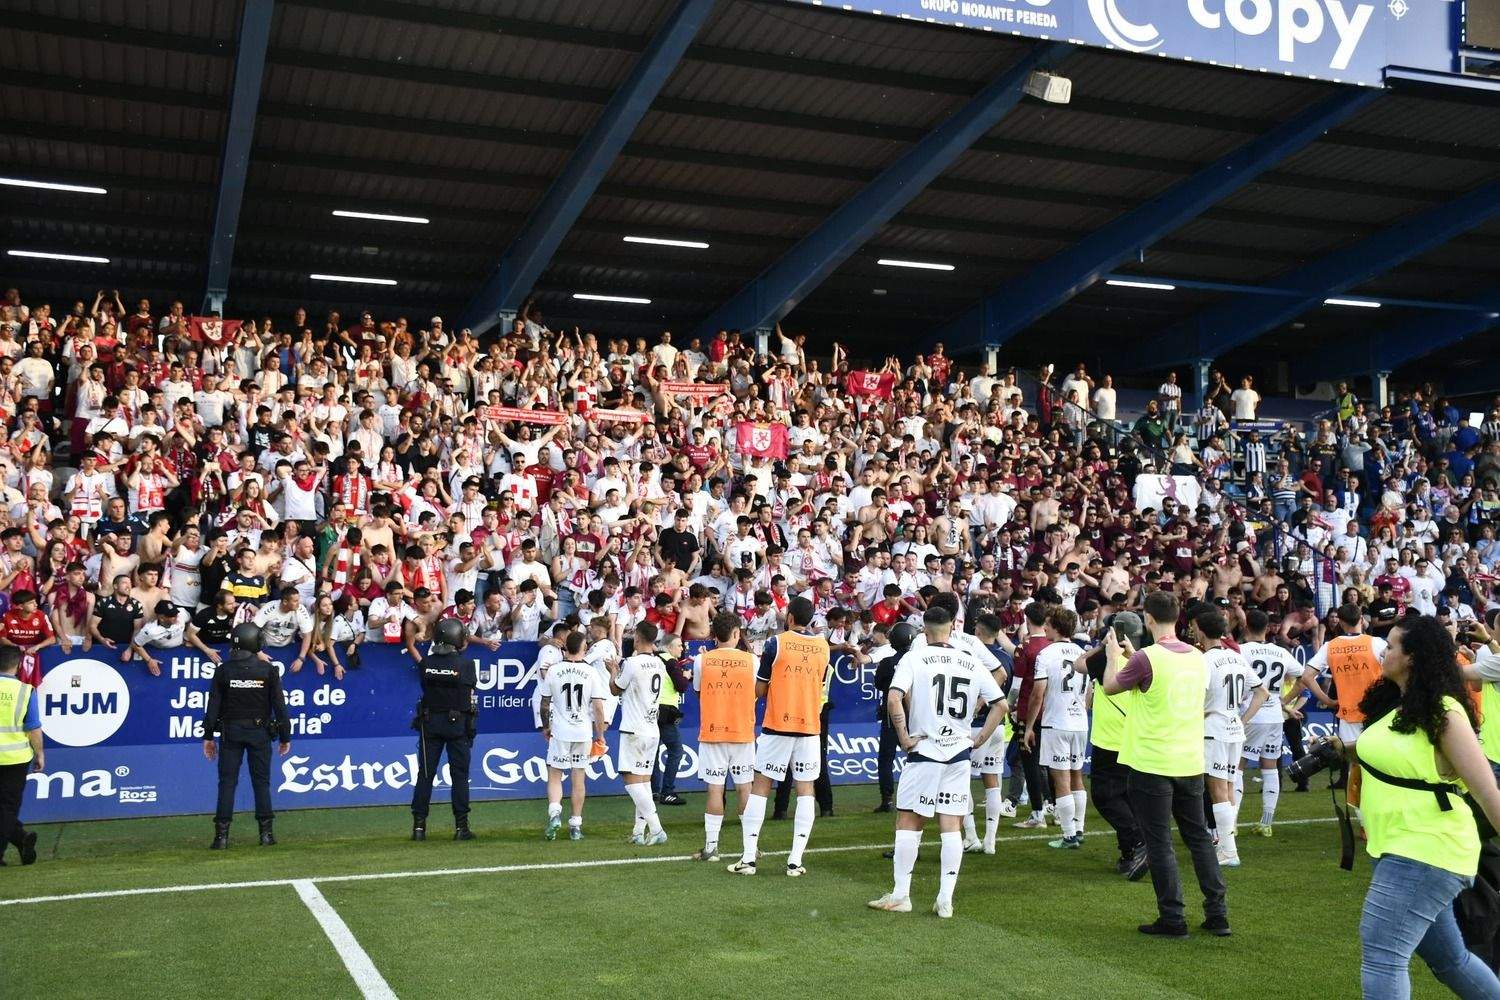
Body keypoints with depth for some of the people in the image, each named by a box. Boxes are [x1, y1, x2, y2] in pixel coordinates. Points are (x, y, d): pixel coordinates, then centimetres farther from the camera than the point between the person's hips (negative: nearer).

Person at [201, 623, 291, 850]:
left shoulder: (223, 670, -2)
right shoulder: (268, 670, -4)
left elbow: (213, 706, -1)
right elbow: (279, 705, -2)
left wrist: (208, 737, 6)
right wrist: (285, 736, 5)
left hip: (230, 732, 0)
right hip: (260, 732, 0)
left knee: (227, 782, 3)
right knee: (261, 781, 6)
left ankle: (221, 835, 0)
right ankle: (266, 832, 6)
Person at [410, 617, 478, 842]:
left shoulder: (425, 663, -5)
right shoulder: (466, 663, -12)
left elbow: (425, 686, 6)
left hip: (429, 722, 2)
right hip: (458, 723, -2)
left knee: (425, 773, 8)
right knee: (459, 774, 6)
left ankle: (419, 825, 7)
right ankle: (461, 826, 6)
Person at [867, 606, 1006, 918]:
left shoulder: (914, 658, -5)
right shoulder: (971, 663, 7)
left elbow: (894, 698, -19)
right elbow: (1001, 704, 8)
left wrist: (904, 737, -10)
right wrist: (979, 740, 12)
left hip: (924, 751, -3)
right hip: (959, 753, 4)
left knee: (908, 821, 7)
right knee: (952, 825, 6)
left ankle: (900, 895, 10)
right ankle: (945, 900, 6)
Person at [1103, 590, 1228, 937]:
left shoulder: (1146, 658, -17)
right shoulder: (1197, 657, 4)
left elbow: (1110, 686, -1)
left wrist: (1114, 655, 16)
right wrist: (1133, 656, 26)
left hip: (1153, 764, -6)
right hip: (1191, 762, 6)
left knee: (1160, 843, 4)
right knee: (1199, 837, 16)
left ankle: (1172, 919, 7)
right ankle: (1218, 914, 19)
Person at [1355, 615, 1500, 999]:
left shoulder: (1443, 714, -16)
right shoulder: (1394, 704, 7)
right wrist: (1338, 747, 13)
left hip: (1426, 852, -9)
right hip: (1401, 850, 9)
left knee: (1381, 958, -12)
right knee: (1448, 957, 21)